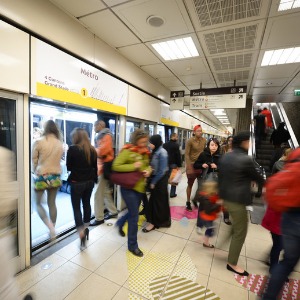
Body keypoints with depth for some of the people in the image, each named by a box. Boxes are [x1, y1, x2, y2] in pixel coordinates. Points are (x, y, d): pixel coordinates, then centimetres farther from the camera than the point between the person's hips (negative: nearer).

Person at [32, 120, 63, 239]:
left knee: (38, 203, 14)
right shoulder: (60, 143, -1)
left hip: (41, 176, -3)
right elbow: (59, 159, 5)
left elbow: (34, 160, -1)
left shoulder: (38, 142, -11)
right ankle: (53, 229, 23)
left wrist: (35, 171, 16)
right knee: (52, 204, 15)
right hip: (55, 176, 4)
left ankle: (50, 226, -3)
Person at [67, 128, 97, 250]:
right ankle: (86, 228, 32)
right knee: (87, 204, 19)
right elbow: (95, 167, 6)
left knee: (76, 207, 6)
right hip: (89, 181, 5)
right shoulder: (92, 150, 2)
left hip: (77, 182, -5)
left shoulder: (72, 149, -12)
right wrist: (94, 179, 15)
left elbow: (68, 167, -6)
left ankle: (81, 233, 1)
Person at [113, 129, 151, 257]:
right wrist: (133, 166, -24)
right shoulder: (127, 151, -16)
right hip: (128, 187, -7)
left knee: (133, 212, 22)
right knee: (134, 216, -1)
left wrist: (148, 171, -5)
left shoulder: (145, 152, 5)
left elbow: (148, 165, 18)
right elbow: (115, 166, -19)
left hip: (140, 187, 7)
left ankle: (120, 223, 54)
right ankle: (132, 245, 20)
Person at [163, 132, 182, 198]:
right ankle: (172, 193, 9)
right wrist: (179, 165, -7)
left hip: (166, 163, 6)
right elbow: (178, 155, -13)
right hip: (173, 164, -5)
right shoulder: (176, 145, -13)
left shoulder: (165, 144, 5)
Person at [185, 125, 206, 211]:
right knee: (190, 185, 8)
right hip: (192, 165, -4)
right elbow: (186, 155, -13)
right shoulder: (190, 141, -12)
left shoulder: (204, 140, 2)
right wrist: (189, 167, -18)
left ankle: (195, 199, 32)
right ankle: (188, 202, 24)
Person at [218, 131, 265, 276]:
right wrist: (265, 183, 18)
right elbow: (256, 177, -4)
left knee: (236, 226, 30)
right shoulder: (246, 159, -19)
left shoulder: (225, 157, 4)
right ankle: (232, 263, 22)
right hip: (237, 200, -9)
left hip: (226, 196, 9)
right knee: (240, 232, 8)